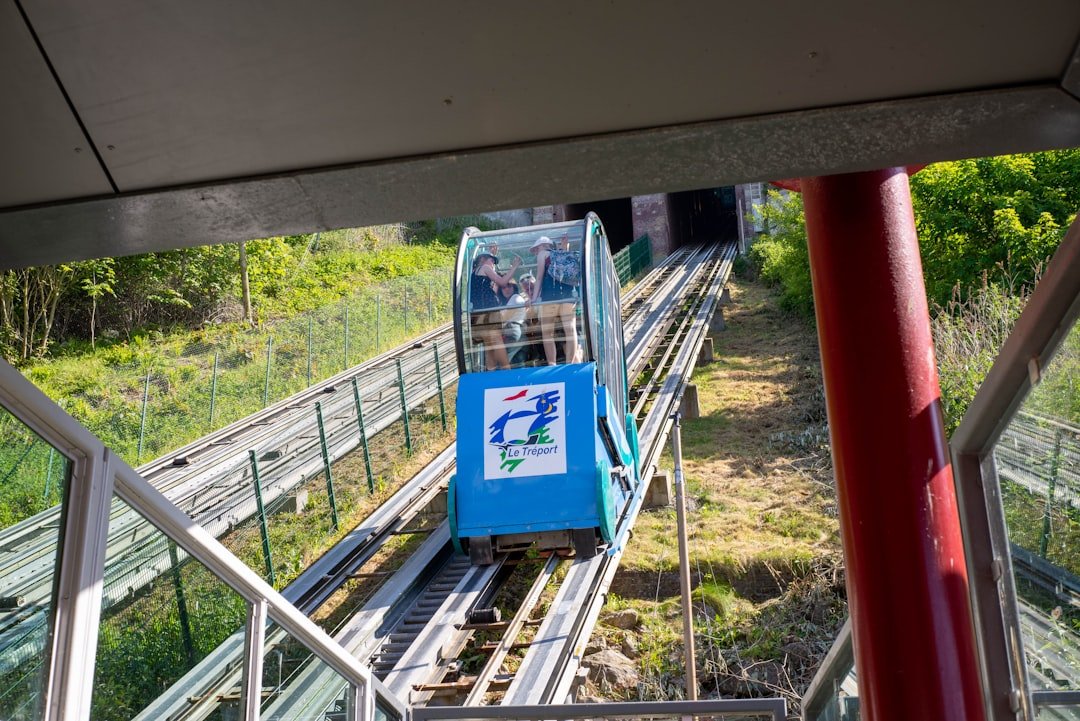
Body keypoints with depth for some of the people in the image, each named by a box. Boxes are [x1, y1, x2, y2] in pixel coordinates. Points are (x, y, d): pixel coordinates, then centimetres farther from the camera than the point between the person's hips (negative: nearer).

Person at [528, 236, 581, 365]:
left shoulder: (543, 254, 14)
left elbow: (540, 277, 6)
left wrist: (534, 298, 2)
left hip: (551, 294, -5)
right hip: (569, 294, 5)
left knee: (547, 332, -4)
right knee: (570, 329, -4)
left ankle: (552, 365, -13)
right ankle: (570, 364, -11)